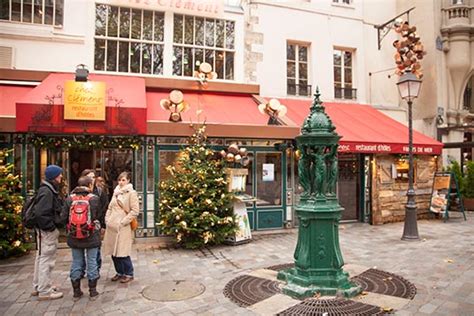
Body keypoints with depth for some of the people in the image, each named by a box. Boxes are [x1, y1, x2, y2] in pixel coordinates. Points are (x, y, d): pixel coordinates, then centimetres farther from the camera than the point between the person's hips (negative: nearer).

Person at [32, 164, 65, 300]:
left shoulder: (50, 189, 13)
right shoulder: (46, 191, -19)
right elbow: (41, 213, -27)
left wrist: (55, 225, 11)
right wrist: (51, 227, -20)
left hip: (47, 230, 11)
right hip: (47, 231, -11)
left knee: (41, 257, 19)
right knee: (47, 259, -2)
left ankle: (38, 287, 33)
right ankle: (45, 291, 8)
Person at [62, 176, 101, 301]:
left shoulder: (70, 198, -3)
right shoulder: (94, 198, -11)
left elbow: (64, 218, -4)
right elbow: (98, 216, -6)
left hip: (74, 237, 3)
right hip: (91, 236, -2)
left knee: (76, 262, 14)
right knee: (92, 262, 9)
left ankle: (76, 291, 23)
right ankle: (93, 291, 17)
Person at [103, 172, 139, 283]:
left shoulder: (131, 193, -6)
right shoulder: (116, 192, 14)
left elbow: (135, 211, -11)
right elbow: (110, 208, 21)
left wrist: (123, 222, -13)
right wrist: (107, 219, 8)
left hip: (123, 227, -6)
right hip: (112, 226, 7)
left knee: (122, 252, -6)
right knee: (113, 251, 10)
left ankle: (129, 274, 10)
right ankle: (119, 272, 26)